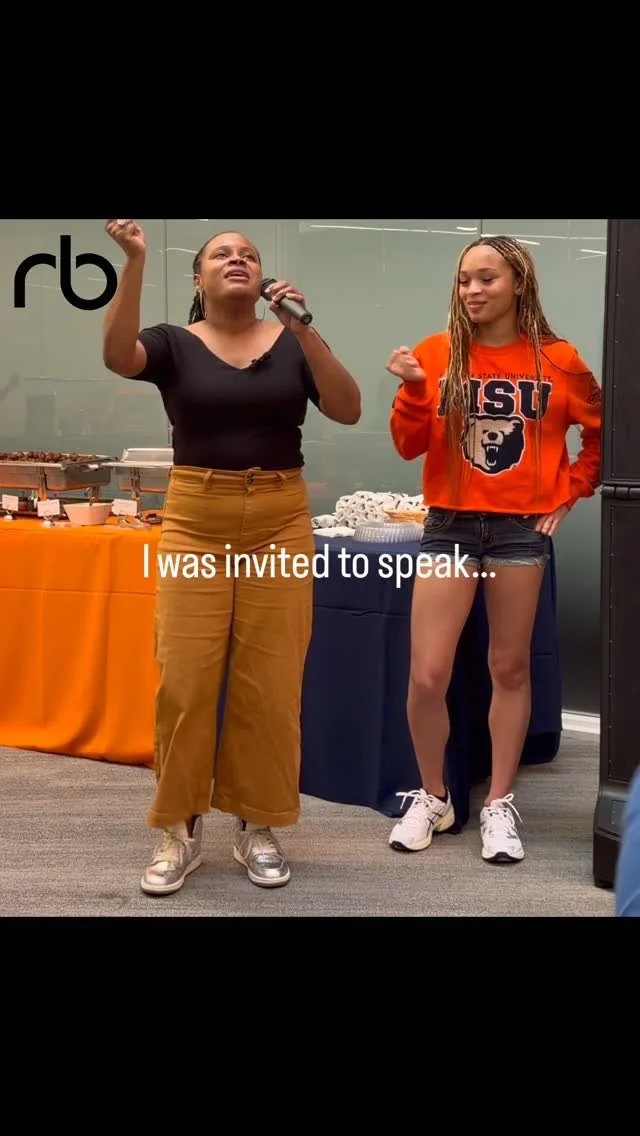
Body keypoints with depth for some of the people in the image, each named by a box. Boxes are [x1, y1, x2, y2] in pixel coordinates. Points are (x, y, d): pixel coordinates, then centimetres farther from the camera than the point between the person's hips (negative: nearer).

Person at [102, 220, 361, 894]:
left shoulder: (293, 344, 6)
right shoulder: (175, 345, 3)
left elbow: (348, 410, -6)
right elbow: (116, 355, -18)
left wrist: (303, 330, -16)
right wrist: (134, 262, -29)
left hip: (279, 523, 1)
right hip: (196, 523, -1)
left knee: (269, 683, 2)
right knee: (184, 680, -3)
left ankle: (258, 828, 17)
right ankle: (179, 831, 11)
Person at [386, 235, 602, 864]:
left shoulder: (557, 360, 0)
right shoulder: (437, 353, -1)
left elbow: (601, 430, 14)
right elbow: (409, 446, -3)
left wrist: (572, 489, 6)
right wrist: (412, 389, -19)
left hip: (521, 528, 0)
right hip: (449, 526, 0)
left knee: (510, 669, 9)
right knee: (426, 676, -5)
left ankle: (499, 805, 22)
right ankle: (433, 799, 17)